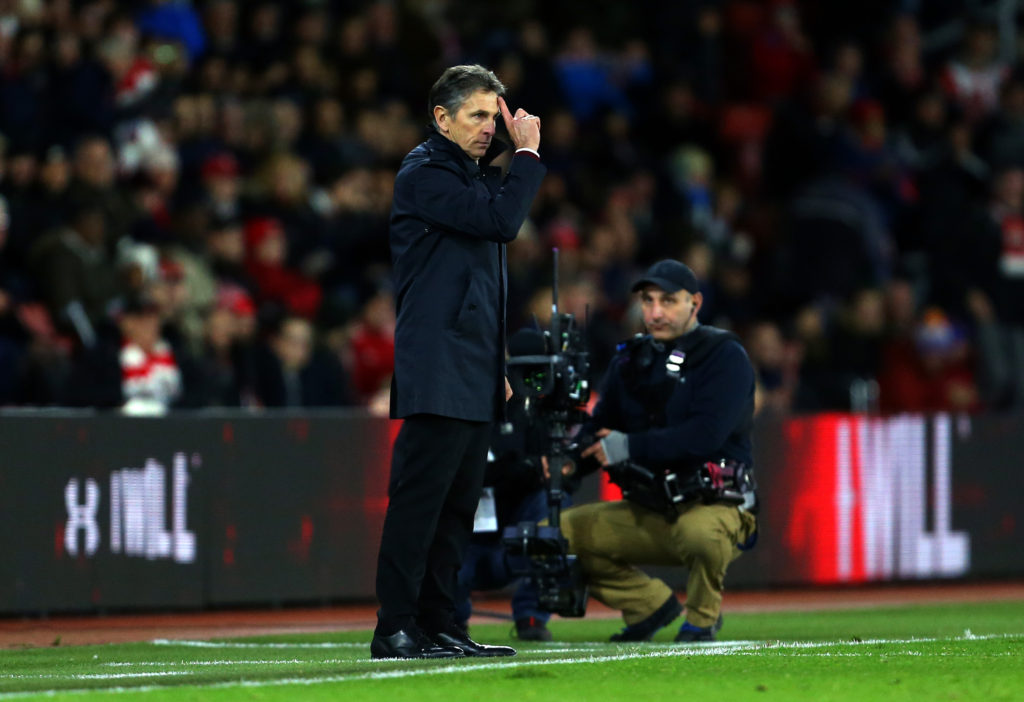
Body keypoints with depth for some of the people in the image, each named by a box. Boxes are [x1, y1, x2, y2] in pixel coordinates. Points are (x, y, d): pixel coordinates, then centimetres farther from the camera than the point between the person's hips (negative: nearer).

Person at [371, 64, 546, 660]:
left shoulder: (475, 174, 22)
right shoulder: (425, 174, -7)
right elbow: (502, 220, -20)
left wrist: (498, 365, 21)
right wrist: (528, 153, -8)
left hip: (475, 375, 10)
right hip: (437, 371, -10)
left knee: (459, 504, 8)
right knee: (420, 496, -11)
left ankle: (439, 624, 11)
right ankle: (395, 630, -12)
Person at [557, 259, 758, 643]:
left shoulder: (724, 356, -7)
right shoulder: (631, 359, 13)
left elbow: (707, 434, -22)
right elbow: (601, 428, 12)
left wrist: (630, 446, -23)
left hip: (713, 507, -6)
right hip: (645, 516, 6)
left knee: (699, 533, -41)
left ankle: (702, 616, -7)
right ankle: (650, 602, 11)